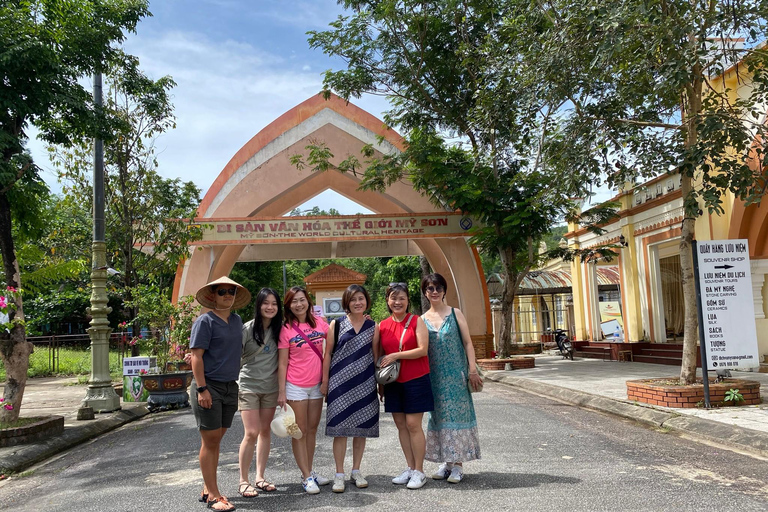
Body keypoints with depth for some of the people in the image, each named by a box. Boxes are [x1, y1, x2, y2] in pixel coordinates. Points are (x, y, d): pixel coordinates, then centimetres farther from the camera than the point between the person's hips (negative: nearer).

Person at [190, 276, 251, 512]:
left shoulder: (237, 321, 11)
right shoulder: (205, 321, -9)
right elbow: (196, 356, -13)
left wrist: (238, 382, 14)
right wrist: (202, 389, -18)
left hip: (230, 386, 6)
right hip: (209, 387, -6)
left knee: (216, 440, 13)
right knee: (210, 441, 0)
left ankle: (208, 490, 23)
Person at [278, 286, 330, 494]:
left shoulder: (319, 323, 0)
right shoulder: (286, 329, -8)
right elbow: (282, 363, -7)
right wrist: (281, 392, -10)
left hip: (317, 384, 4)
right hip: (296, 386, -4)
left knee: (312, 430, 13)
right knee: (300, 432, 3)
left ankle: (309, 472, 25)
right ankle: (306, 477, 9)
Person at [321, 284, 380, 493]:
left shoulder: (373, 326, 7)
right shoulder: (336, 324, 2)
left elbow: (375, 355, 10)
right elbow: (328, 353, 3)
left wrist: (381, 382, 8)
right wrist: (324, 381, -1)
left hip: (364, 383, 2)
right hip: (340, 382, -2)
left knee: (362, 427, 7)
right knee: (340, 427, -2)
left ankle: (356, 471, 21)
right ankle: (339, 474, 8)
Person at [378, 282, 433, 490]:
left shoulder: (416, 321, -4)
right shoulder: (382, 326, 7)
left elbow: (423, 349, -12)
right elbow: (379, 355, 15)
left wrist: (396, 355, -16)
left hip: (416, 379, -4)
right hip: (393, 382, 5)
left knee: (413, 424, -4)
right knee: (401, 425, 9)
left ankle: (419, 471, 6)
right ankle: (410, 468, 20)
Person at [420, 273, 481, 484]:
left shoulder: (455, 314, 0)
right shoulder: (422, 320, 6)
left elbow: (468, 343, -1)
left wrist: (472, 371, -8)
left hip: (456, 375, -2)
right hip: (435, 377, 3)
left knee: (457, 414, -1)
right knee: (439, 415, 7)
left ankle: (458, 464, 6)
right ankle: (446, 462, 18)